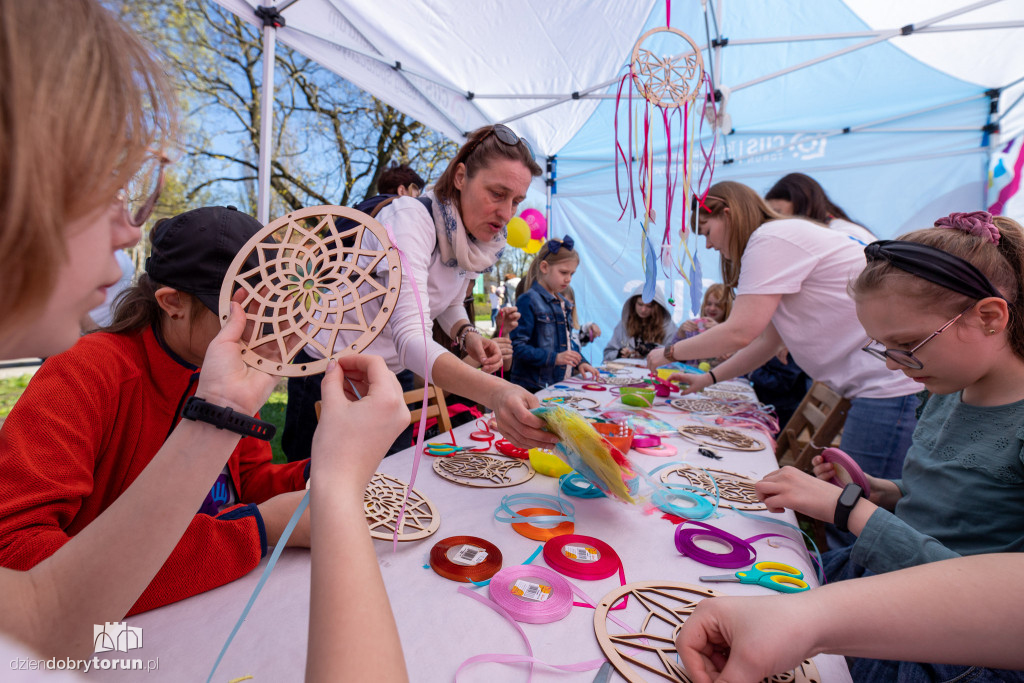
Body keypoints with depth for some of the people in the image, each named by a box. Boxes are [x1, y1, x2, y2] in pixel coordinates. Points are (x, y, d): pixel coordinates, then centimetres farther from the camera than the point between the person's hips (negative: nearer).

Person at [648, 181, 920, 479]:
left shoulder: (770, 238, -12)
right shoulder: (781, 238, 20)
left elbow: (739, 333, -17)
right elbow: (768, 341, 21)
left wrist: (670, 351, -3)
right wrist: (708, 378, 19)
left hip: (893, 384, -10)